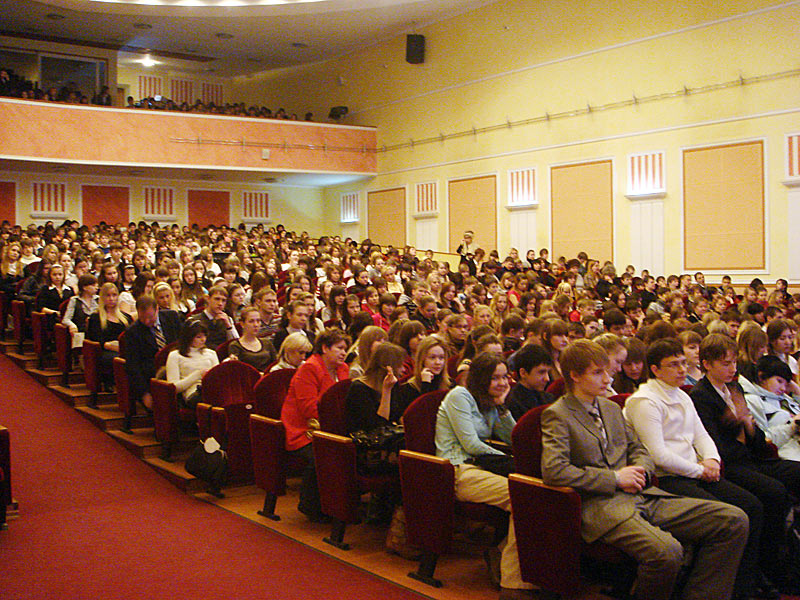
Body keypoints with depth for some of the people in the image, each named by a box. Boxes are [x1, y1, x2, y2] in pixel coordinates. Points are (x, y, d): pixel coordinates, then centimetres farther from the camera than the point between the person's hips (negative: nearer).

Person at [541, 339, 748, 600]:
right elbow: (553, 470, -17)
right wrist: (614, 478, -13)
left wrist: (640, 472, 1)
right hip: (602, 506, -8)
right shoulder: (557, 415, -3)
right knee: (666, 551, -36)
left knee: (734, 521, -5)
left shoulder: (611, 407, 22)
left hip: (644, 498, 8)